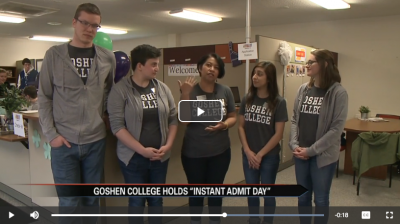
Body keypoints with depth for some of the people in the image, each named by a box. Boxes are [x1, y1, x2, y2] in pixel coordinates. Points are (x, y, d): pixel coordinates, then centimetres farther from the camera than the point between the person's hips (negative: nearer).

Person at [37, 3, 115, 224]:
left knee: (92, 199, 15)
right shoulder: (54, 55, -2)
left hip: (96, 141, 2)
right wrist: (51, 133, -6)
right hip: (64, 142, -1)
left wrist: (107, 116, 3)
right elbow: (44, 97, 0)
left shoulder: (107, 57, 3)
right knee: (69, 202, 6)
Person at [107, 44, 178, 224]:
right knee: (137, 201, 9)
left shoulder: (162, 88, 3)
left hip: (160, 156, 4)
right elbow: (117, 125, -15)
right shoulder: (120, 90, -10)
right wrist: (142, 150, -18)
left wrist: (168, 145, -7)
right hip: (133, 157, -4)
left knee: (156, 200, 16)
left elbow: (173, 118, 7)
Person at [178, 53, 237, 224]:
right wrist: (185, 95, -26)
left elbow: (233, 117, 3)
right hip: (193, 152, -2)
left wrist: (224, 125, -18)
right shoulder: (190, 91, -9)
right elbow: (185, 120, -16)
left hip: (220, 151, 2)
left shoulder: (225, 91, -4)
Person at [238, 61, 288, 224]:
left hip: (269, 156, -3)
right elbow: (241, 127, 1)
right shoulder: (247, 99, -1)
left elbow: (278, 134, -11)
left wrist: (260, 154, -11)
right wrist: (248, 152, -9)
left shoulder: (278, 102, -11)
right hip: (248, 155, 3)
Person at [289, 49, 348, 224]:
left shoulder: (338, 92, -11)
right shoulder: (303, 89, 4)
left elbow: (337, 128, -14)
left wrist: (311, 150, -15)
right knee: (303, 197, 17)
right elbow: (294, 119, 7)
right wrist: (294, 145, -7)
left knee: (320, 199, 11)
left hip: (323, 156, -4)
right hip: (300, 154, 4)